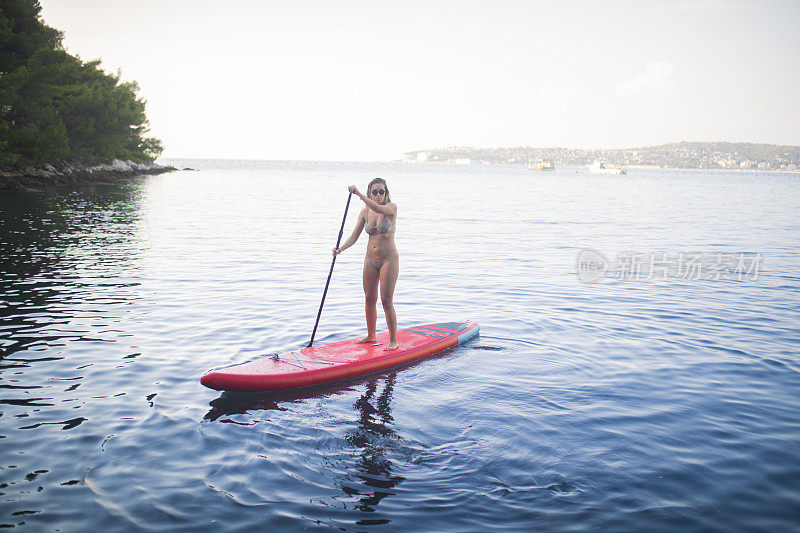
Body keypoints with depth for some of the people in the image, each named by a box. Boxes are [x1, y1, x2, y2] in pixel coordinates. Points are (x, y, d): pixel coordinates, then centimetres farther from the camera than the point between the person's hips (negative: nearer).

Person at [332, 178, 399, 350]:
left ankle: (393, 340, 4)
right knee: (369, 299, 11)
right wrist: (340, 249, -15)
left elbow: (378, 208, -33)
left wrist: (358, 194, -38)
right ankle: (371, 335, 28)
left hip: (389, 259, -5)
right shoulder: (365, 212, 4)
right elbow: (354, 236, 3)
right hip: (370, 259, 5)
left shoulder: (392, 208, -9)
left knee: (386, 301, -7)